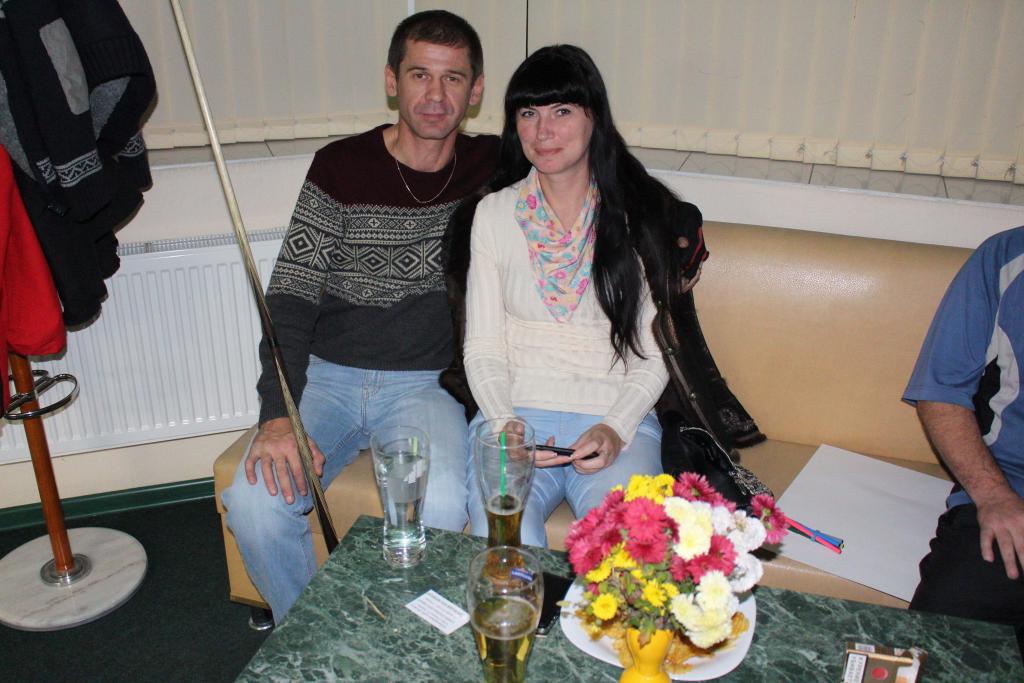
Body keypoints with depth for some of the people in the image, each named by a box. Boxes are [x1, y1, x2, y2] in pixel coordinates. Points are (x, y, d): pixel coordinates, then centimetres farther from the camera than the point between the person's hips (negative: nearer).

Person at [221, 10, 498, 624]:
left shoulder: (490, 167, 4)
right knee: (255, 504, -21)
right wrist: (278, 414, -17)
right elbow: (290, 296, -4)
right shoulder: (341, 167, 0)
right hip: (327, 373, 1)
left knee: (441, 507, -29)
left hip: (426, 382, 0)